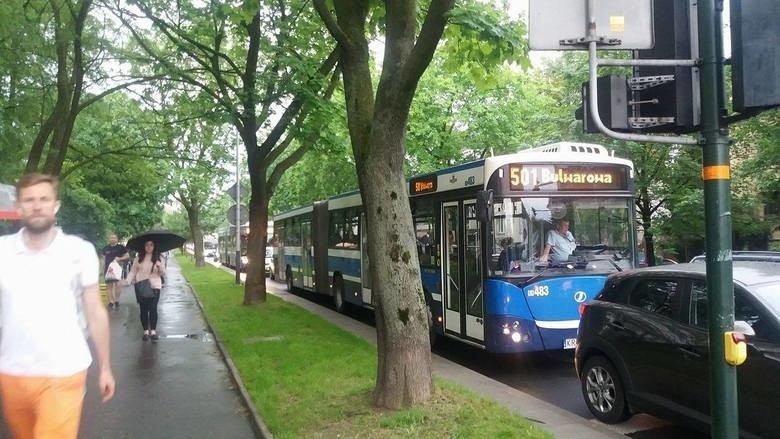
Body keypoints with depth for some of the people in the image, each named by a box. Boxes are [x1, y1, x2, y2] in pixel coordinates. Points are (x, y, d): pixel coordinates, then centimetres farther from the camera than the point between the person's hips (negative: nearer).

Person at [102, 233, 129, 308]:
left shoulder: (121, 247, 2)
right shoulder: (106, 248, 13)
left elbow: (127, 256, 3)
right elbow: (104, 259, 18)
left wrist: (120, 258, -14)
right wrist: (103, 269, 12)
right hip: (108, 269, 3)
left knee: (117, 284, -12)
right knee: (108, 285, 3)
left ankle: (117, 300, 1)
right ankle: (111, 302, 10)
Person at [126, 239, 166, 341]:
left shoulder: (158, 258, 2)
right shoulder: (139, 258, 5)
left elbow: (163, 273, 3)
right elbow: (133, 271, 7)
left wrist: (160, 268, -18)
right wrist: (128, 281, -7)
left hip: (154, 287, -2)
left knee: (153, 308, -8)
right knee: (143, 309, 5)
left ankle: (153, 331, 0)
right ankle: (145, 331, 14)